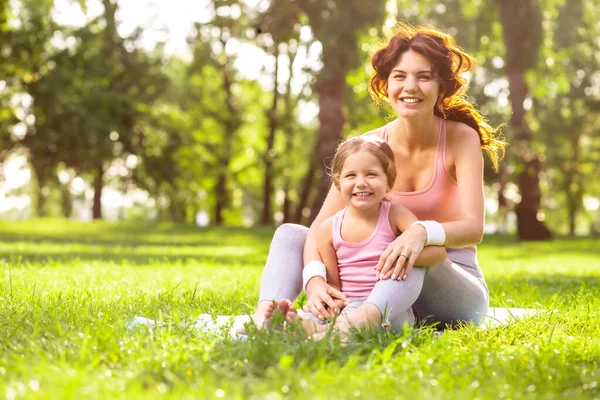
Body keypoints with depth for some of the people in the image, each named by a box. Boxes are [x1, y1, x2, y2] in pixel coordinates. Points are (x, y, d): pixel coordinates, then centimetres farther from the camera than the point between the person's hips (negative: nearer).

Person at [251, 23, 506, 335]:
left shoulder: (461, 138, -11)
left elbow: (474, 227, -23)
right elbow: (321, 227, -13)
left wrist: (423, 232, -45)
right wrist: (315, 280, -34)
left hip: (456, 280, -3)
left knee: (414, 258, -38)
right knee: (289, 233, -12)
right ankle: (265, 319, -41)